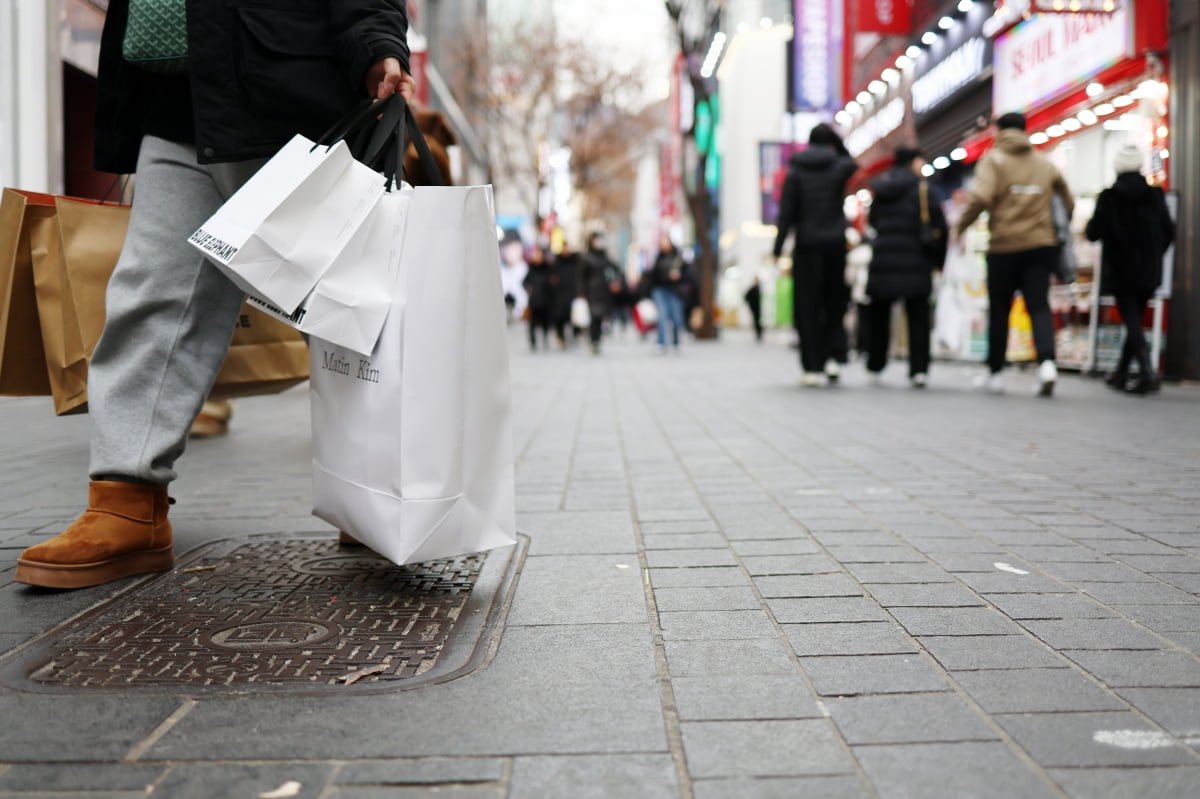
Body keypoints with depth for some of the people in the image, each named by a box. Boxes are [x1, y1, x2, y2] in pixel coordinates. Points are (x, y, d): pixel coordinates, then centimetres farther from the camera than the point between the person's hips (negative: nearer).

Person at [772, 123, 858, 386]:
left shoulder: (795, 171, 0)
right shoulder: (841, 166, 1)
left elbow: (787, 211, -5)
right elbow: (853, 164, 27)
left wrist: (778, 248, -3)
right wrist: (839, 142, 15)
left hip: (807, 246, -1)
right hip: (836, 244, 1)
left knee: (808, 307, 2)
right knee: (835, 302, 14)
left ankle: (812, 367, 0)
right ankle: (833, 356, 0)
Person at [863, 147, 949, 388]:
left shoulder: (880, 190, 9)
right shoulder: (922, 189, -5)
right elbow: (940, 227, -6)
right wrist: (938, 260, 4)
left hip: (882, 262, 4)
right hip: (915, 264, -3)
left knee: (878, 315, 15)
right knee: (918, 318, 3)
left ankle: (874, 368, 20)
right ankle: (919, 369, -4)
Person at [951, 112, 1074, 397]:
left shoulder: (993, 160, -1)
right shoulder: (1045, 164, 13)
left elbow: (980, 197, -17)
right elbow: (1068, 203, 14)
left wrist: (960, 226, -5)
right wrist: (1058, 226, 29)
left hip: (1004, 247, -2)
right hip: (1041, 245, 3)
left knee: (999, 310, 9)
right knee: (1039, 306, 0)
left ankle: (995, 373, 16)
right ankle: (1047, 361, -22)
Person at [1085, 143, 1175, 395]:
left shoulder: (1109, 197, -10)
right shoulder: (1155, 195, -1)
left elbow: (1093, 233, -7)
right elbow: (1169, 231, 1)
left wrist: (1090, 225, 14)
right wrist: (1154, 254, 17)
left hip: (1120, 270, -3)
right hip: (1148, 270, 3)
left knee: (1131, 320, -3)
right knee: (1135, 319, 14)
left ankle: (1147, 371, -19)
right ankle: (1121, 373, 22)